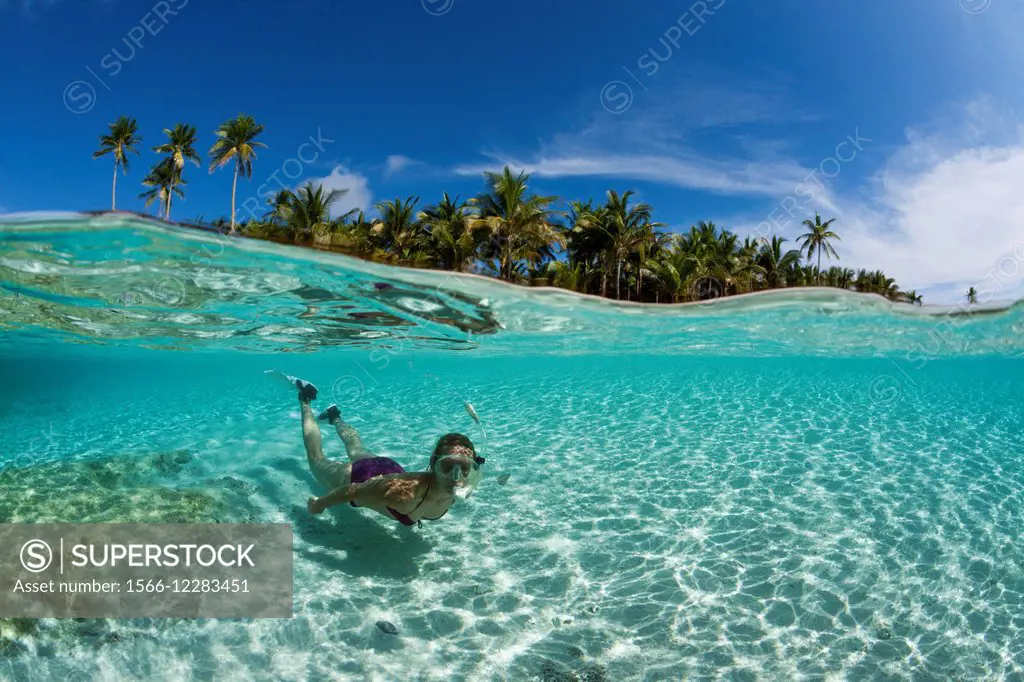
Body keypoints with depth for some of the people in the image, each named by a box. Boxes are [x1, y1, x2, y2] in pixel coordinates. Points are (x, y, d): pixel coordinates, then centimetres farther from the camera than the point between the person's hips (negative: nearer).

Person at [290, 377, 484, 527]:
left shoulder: (452, 489, -30)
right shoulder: (403, 492, -48)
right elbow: (350, 491, -33)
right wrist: (318, 505, -16)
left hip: (388, 469, 4)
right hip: (356, 477, -4)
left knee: (357, 450, 39)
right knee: (317, 459, 29)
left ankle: (335, 418, 65)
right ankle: (305, 401, 46)